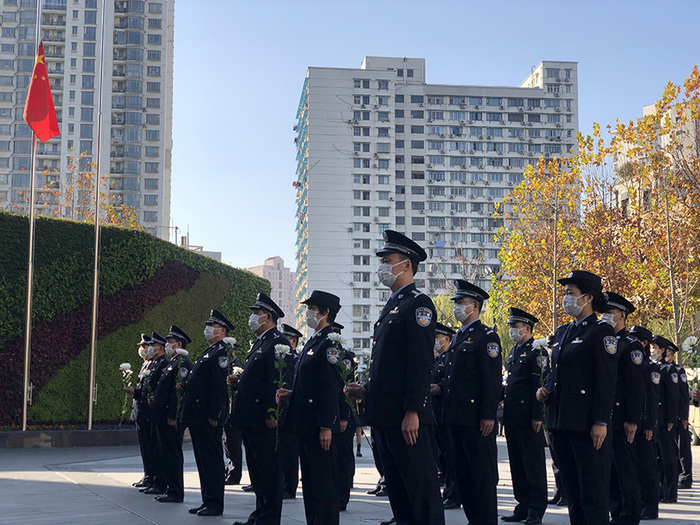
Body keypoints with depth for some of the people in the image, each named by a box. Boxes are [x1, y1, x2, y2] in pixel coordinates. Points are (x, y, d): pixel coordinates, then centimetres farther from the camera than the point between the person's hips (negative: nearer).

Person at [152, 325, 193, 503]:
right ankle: (171, 490, 19)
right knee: (166, 453, 13)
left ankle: (176, 492, -1)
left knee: (173, 454, -6)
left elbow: (180, 390, -20)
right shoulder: (173, 362, 19)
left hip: (172, 418, -10)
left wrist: (173, 416, -23)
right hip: (163, 417, 10)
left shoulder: (182, 362, -13)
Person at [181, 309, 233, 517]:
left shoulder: (221, 352, -12)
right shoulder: (208, 352, 19)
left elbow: (219, 386, -19)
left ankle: (215, 504, 0)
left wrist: (213, 415, -23)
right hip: (197, 416, 10)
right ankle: (207, 501, 19)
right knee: (202, 459, 13)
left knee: (212, 459, -5)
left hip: (208, 417, -10)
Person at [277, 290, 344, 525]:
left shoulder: (330, 343, -13)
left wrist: (326, 426, -22)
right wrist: (291, 393, 6)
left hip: (320, 426, -10)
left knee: (324, 481, -4)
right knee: (310, 480, 14)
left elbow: (332, 387, -19)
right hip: (305, 424, 10)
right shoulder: (312, 342, 17)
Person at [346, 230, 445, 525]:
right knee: (397, 490, 14)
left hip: (407, 419, -10)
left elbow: (421, 362, -17)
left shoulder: (418, 304, -9)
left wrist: (412, 412, -22)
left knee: (422, 489, -5)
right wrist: (367, 391, 12)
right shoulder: (391, 306, 20)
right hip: (384, 417, 10)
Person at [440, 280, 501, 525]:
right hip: (456, 417, 9)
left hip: (476, 419, -9)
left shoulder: (486, 336, -8)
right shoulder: (458, 337, 19)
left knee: (483, 475, -3)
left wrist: (488, 416, -19)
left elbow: (492, 380, -14)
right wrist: (440, 388, 7)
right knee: (463, 474, 12)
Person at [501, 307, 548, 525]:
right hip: (512, 417, 9)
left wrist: (537, 416, -19)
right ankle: (523, 507, 17)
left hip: (528, 417, -9)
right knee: (517, 463, 11)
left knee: (533, 463, -2)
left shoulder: (537, 352, -9)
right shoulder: (514, 351, 17)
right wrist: (500, 394, 9)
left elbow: (541, 386, -15)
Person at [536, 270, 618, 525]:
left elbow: (607, 380, -12)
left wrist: (600, 422, -17)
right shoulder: (562, 331, 17)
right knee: (571, 485, 13)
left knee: (593, 488, -4)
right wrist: (545, 389, 5)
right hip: (561, 422, 8)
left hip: (587, 425, -8)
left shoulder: (601, 331, -7)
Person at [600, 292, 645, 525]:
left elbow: (636, 386, -13)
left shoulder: (630, 345, -7)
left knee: (625, 469, -3)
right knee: (610, 469, 10)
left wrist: (632, 420, -19)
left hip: (620, 420, -8)